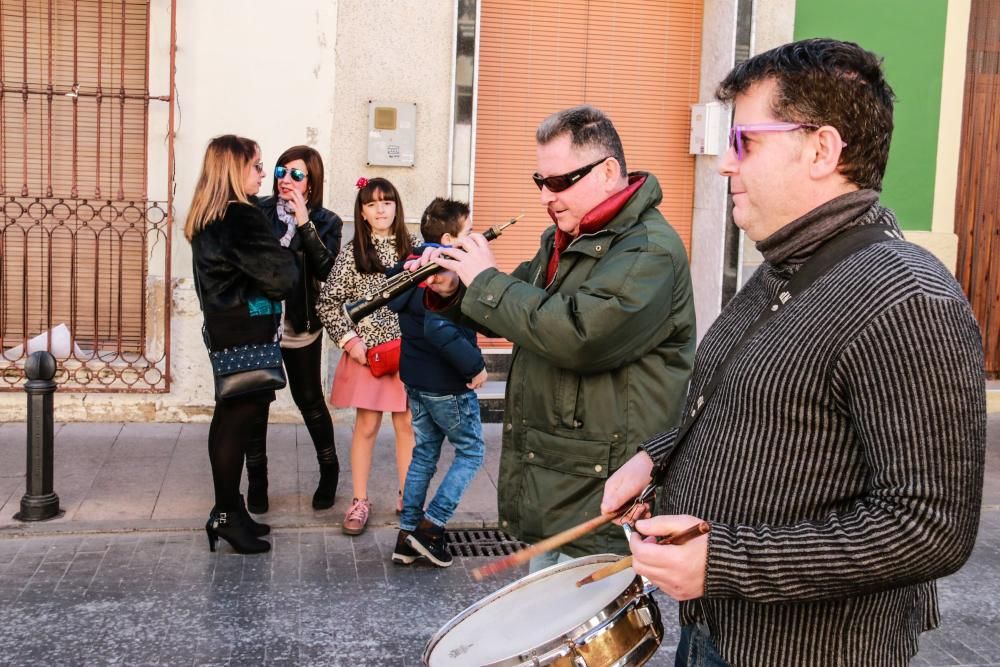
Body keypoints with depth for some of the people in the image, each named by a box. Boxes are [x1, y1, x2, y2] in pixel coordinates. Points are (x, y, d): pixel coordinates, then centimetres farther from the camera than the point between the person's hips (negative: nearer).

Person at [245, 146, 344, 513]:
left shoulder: (325, 221, -1)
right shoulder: (258, 211, 0)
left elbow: (328, 270, -16)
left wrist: (304, 223, -21)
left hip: (300, 327, -1)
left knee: (309, 400, 10)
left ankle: (329, 469, 29)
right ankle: (257, 479, 22)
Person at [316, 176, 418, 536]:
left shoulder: (414, 246, 2)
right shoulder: (352, 253, -1)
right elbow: (327, 303, -1)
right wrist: (349, 340, -9)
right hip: (367, 351, -1)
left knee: (407, 424, 8)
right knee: (366, 426, 4)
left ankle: (408, 496, 21)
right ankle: (360, 501, 15)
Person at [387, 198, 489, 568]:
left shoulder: (412, 267, 6)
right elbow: (440, 329, -36)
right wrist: (475, 365, -27)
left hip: (416, 379, 9)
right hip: (448, 385, -8)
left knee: (424, 453, 17)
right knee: (471, 451, 8)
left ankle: (407, 536, 20)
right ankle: (431, 527, 5)